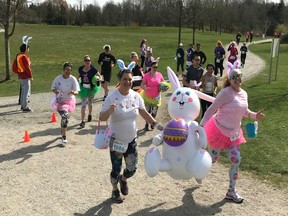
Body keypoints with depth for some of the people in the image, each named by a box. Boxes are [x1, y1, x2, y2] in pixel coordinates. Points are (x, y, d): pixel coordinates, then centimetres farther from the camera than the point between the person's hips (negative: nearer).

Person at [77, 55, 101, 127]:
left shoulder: (93, 69, -13)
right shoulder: (80, 69, -3)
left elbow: (99, 76, -5)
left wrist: (98, 79, -26)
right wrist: (78, 79, -3)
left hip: (91, 88, -1)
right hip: (83, 88, 1)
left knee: (89, 103, 18)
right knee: (83, 104, -6)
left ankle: (90, 115, 47)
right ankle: (82, 121, -4)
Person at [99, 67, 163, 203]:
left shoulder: (136, 96, -5)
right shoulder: (112, 97, -19)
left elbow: (144, 113, 5)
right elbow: (101, 117, -21)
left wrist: (157, 125, 0)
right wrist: (110, 111, -41)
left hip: (132, 139, 4)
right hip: (116, 140, -4)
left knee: (132, 168, 10)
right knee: (116, 169, 5)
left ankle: (123, 180, 45)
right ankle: (115, 190, 35)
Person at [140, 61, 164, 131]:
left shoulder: (159, 74, -5)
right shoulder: (147, 75, -14)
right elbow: (142, 85, -15)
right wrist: (145, 88, -37)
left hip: (156, 97, 2)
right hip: (147, 96, -2)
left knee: (154, 112, 9)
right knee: (147, 111, 4)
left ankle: (152, 123, 33)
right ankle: (147, 124, 24)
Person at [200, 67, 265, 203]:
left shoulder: (244, 94, 3)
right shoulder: (226, 92, -20)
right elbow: (212, 109, -20)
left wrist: (254, 115, 0)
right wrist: (201, 125, -27)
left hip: (233, 134, 6)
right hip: (219, 131, -6)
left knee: (236, 161, 4)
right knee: (212, 159, 5)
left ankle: (231, 191, 18)